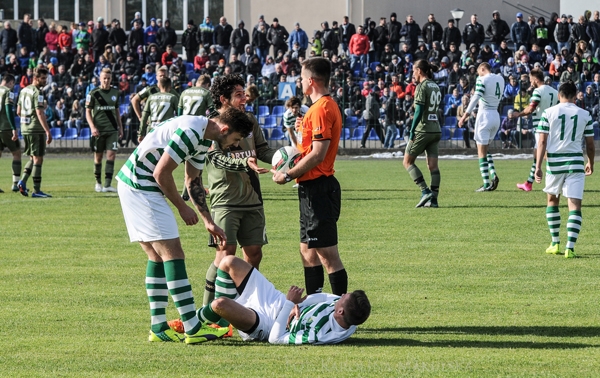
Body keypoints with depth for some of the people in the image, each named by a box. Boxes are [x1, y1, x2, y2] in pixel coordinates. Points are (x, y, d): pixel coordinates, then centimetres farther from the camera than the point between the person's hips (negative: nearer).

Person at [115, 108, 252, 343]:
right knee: (173, 254, -11)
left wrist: (208, 222, 19)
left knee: (157, 256, 13)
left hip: (137, 187, 11)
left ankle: (158, 328, 14)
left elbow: (193, 182, 23)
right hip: (140, 188, -11)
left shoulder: (202, 138, 12)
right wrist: (182, 208, -9)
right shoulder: (190, 132, -21)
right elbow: (161, 173, -21)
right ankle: (192, 329, -13)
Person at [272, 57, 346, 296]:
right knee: (308, 251, 16)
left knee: (327, 254, -10)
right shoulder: (326, 106, 16)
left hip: (317, 189, -11)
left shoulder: (321, 109, -16)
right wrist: (299, 131, 14)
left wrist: (288, 176, -15)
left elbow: (318, 154, -22)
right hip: (314, 189, 11)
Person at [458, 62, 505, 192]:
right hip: (496, 116, 7)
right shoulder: (500, 79, 9)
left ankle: (486, 184, -6)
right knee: (485, 148, 21)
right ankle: (493, 175, 2)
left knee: (481, 152, -2)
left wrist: (465, 115, -22)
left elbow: (476, 98, -20)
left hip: (484, 115, -7)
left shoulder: (482, 79, -10)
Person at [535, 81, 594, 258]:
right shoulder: (585, 115, 3)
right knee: (575, 205, -2)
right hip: (575, 163, 0)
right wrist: (591, 163, 26)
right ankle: (570, 248, -14)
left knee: (552, 200, 20)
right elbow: (590, 144, 9)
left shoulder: (548, 113, 0)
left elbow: (542, 142, -5)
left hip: (554, 162, 0)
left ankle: (555, 244, 21)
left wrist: (538, 167, -4)